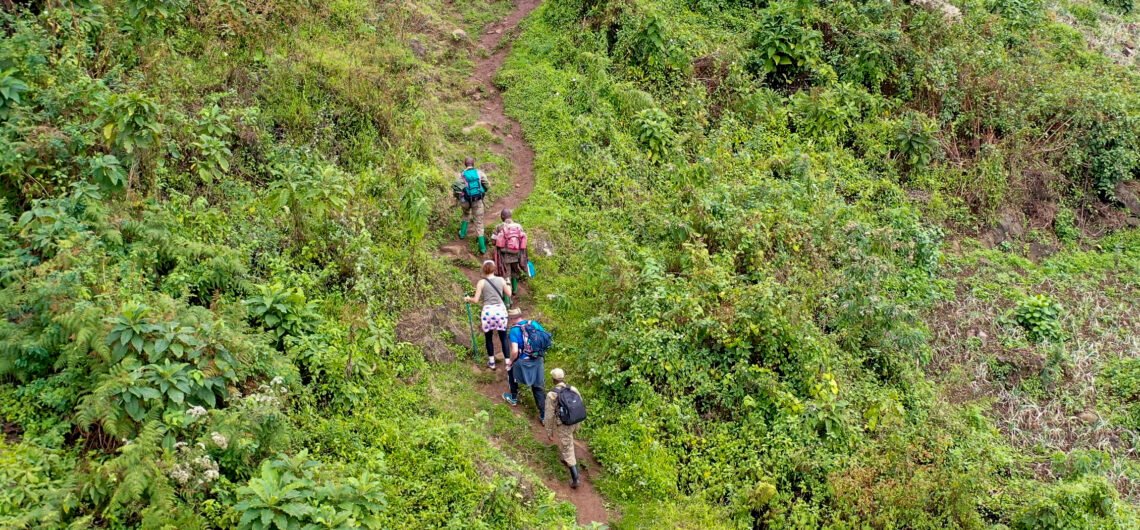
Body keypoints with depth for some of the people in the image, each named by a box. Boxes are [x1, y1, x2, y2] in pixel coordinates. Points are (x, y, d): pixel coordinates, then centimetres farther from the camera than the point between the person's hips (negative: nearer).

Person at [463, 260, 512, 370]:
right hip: (500, 309, 1)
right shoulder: (501, 280, 2)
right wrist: (508, 285, 31)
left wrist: (468, 299, 18)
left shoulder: (481, 282, -3)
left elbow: (476, 300, -2)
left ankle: (491, 362, 19)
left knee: (488, 337, 13)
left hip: (488, 311, -1)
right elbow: (509, 294, 12)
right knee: (503, 337, 6)